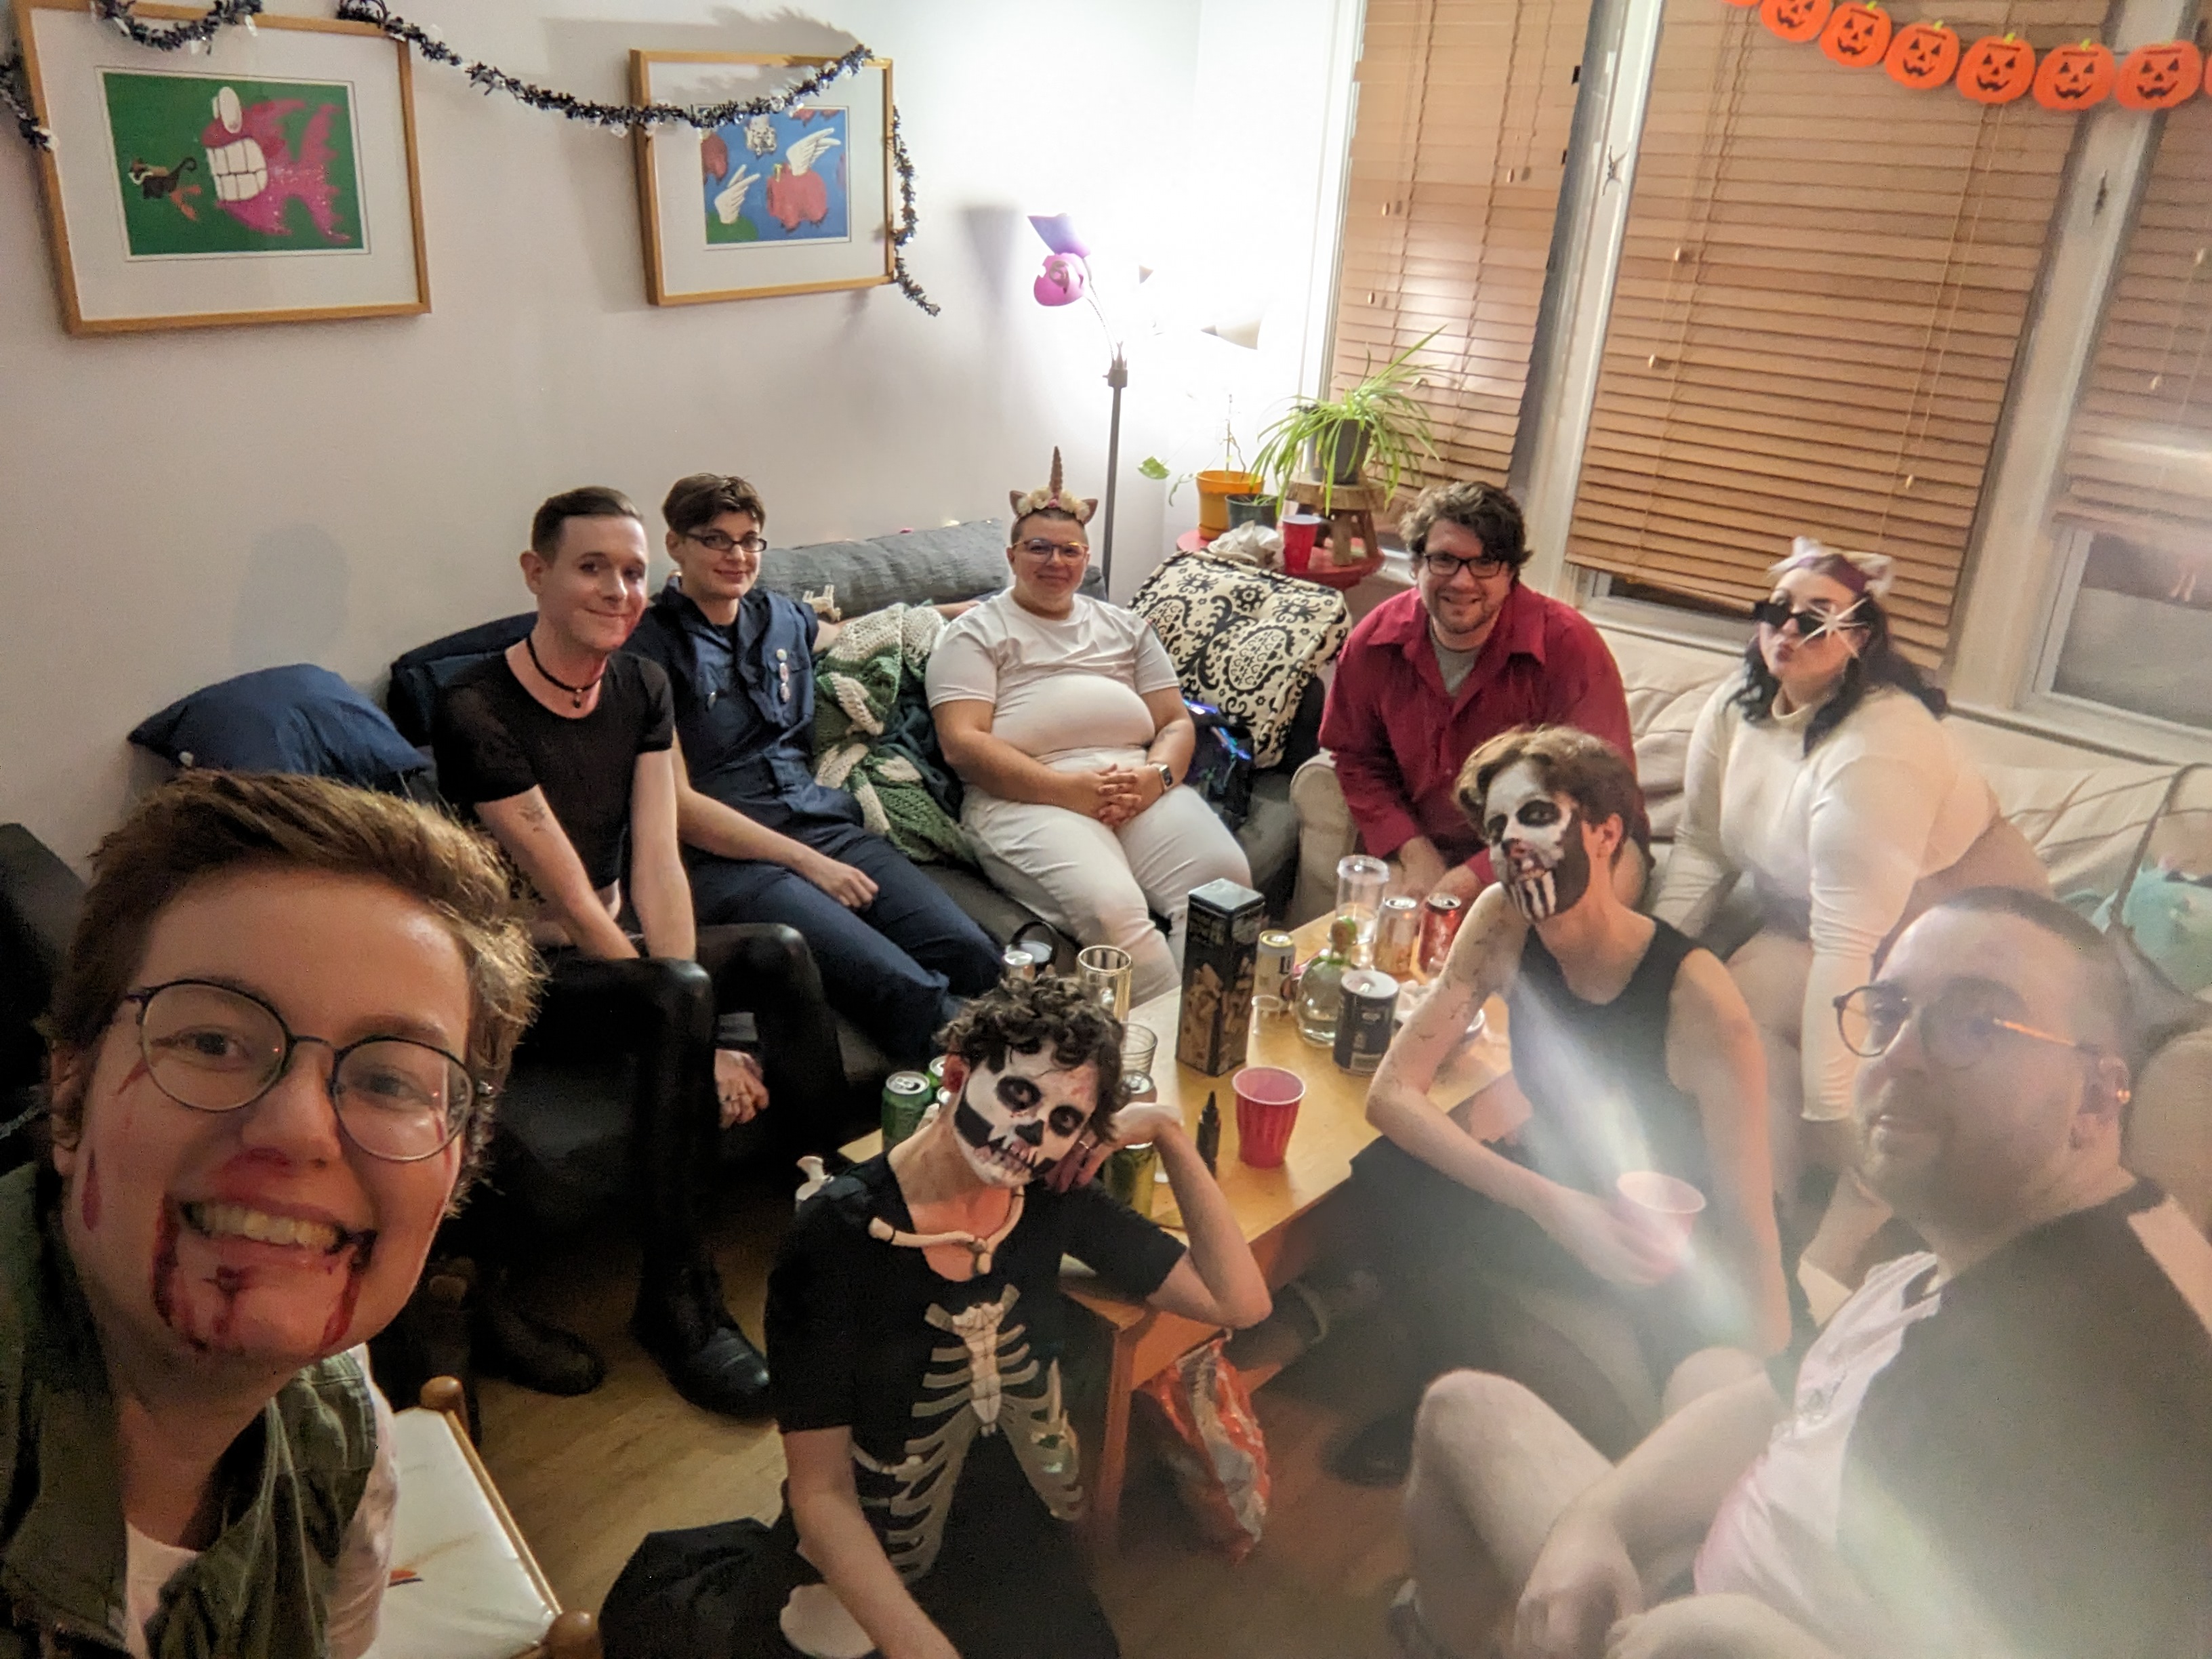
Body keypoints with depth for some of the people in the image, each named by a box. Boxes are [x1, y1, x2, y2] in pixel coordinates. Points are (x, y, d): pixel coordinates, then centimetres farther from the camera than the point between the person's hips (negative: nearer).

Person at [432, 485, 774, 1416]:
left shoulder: (641, 689, 4)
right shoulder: (476, 712, -17)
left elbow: (657, 864, -7)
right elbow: (572, 901, -21)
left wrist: (689, 1028, -20)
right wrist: (688, 1030, -24)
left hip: (615, 954, 6)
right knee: (681, 995, -33)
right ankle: (677, 1301, -19)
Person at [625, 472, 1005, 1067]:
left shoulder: (783, 617, 19)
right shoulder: (650, 648, 0)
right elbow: (676, 805, -6)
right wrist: (807, 862, -10)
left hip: (827, 823, 7)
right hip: (729, 856, -7)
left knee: (972, 956, -23)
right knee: (902, 987, -29)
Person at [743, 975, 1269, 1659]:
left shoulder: (1053, 1197, -11)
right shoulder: (835, 1237, -24)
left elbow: (1239, 1302, -12)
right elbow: (821, 1490, -21)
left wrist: (1168, 1132, -18)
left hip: (1014, 1539, 3)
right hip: (863, 1554, -3)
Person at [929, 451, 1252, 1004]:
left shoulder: (1125, 626, 27)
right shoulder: (976, 633, 13)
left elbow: (1176, 721, 19)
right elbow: (962, 743, -2)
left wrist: (1155, 777, -6)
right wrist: (1067, 789, -14)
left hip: (1141, 788, 4)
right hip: (1028, 796, -4)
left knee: (1226, 877, -28)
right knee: (1111, 907, -35)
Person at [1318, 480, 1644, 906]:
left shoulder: (1570, 647, -20)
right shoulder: (1375, 642, -8)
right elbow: (1357, 758, 5)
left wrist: (1476, 878, -25)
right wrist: (1414, 853, -12)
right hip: (1432, 847, 2)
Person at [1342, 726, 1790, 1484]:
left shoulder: (1697, 997, -31)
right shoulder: (1502, 924, -17)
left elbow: (1747, 1228, -25)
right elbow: (1392, 1092, -19)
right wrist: (1552, 1204, -31)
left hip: (1681, 1252, -4)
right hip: (1561, 1189, 4)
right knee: (1386, 1175, -21)